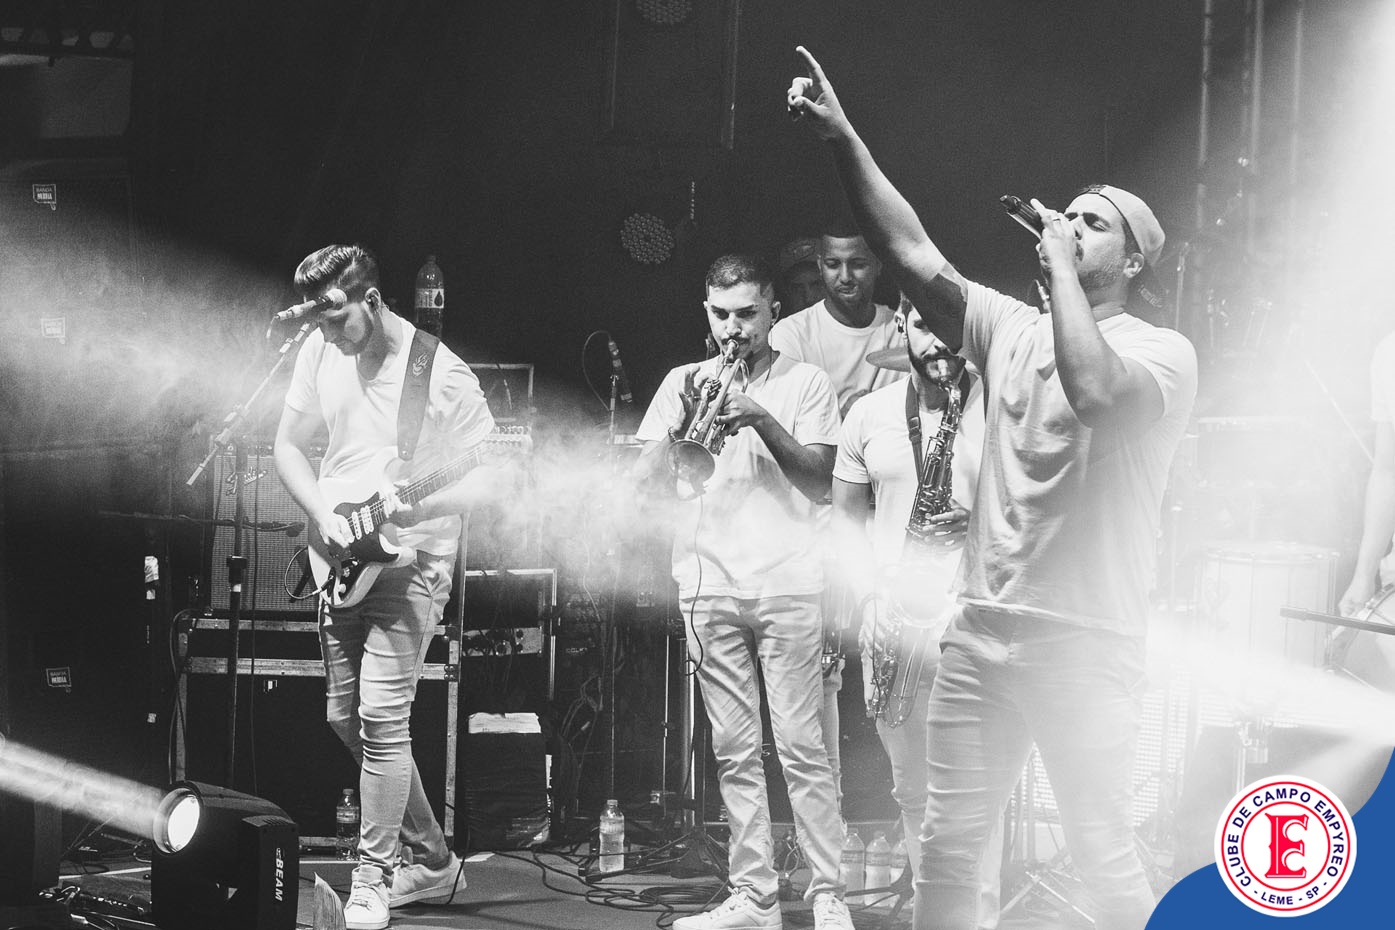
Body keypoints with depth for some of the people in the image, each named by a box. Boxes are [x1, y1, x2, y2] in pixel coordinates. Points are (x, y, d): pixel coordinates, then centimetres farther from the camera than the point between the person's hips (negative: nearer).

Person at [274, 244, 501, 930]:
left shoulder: (440, 373, -15)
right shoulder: (320, 352, 1)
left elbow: (489, 475, -12)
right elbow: (288, 446, 9)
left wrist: (416, 508, -26)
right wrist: (325, 514, -7)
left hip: (411, 559, -7)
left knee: (380, 713, -15)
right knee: (344, 716, 9)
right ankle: (432, 861, 22)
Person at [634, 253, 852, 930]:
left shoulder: (804, 383, 6)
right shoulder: (683, 383, 14)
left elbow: (821, 485, -2)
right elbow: (643, 479, 7)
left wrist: (761, 419, -13)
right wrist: (684, 422, -9)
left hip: (787, 585, -3)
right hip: (708, 587, 3)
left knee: (802, 747, -6)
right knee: (735, 753, 3)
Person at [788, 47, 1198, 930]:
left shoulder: (1162, 353, -4)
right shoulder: (1013, 329, 13)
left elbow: (1093, 388, -27)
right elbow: (912, 251, 4)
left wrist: (1060, 264, -15)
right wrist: (843, 137, -5)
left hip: (1086, 647, -5)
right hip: (982, 630, 6)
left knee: (1107, 858, -3)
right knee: (946, 847, 6)